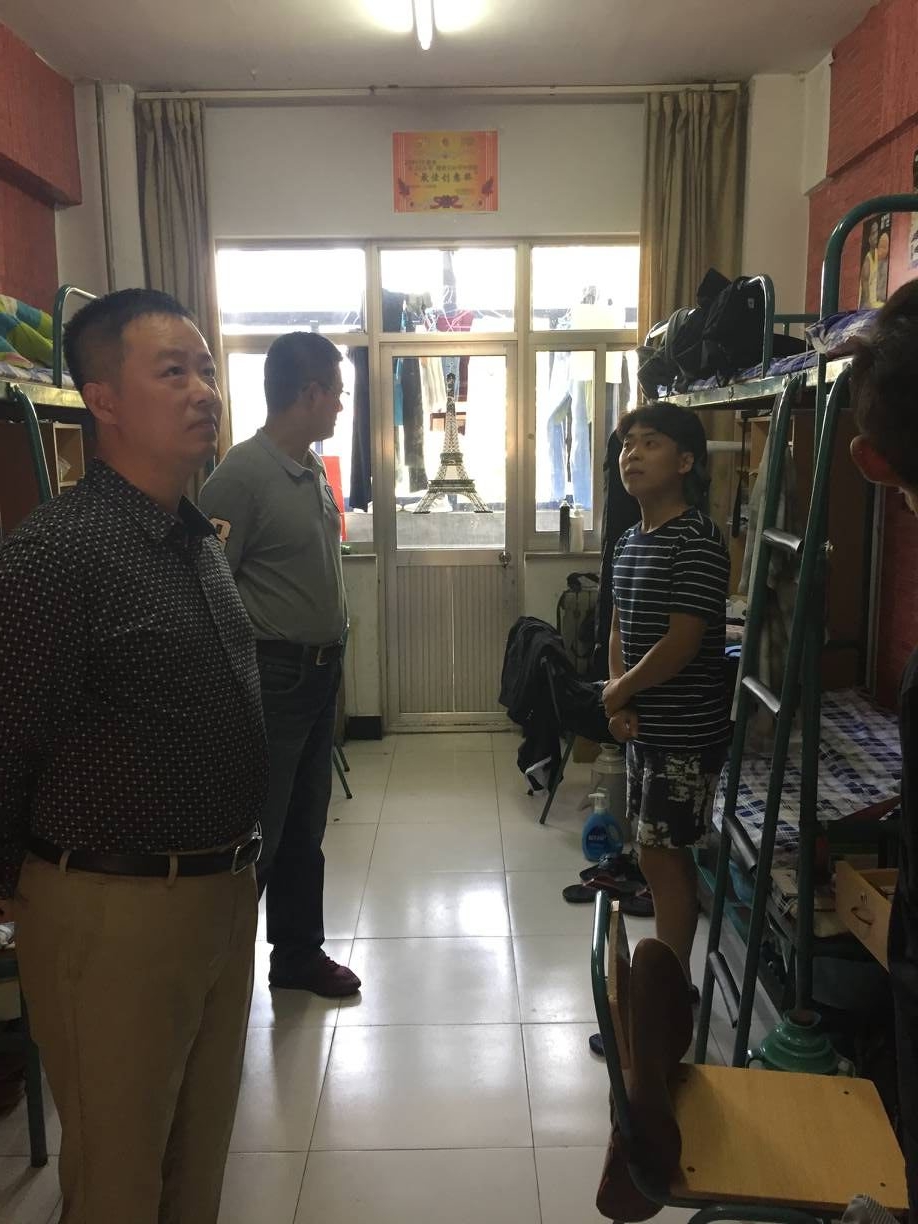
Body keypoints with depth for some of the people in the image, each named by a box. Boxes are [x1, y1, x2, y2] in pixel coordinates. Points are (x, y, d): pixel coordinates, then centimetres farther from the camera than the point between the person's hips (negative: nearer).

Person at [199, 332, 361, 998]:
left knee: (306, 825, 18)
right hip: (272, 676, -8)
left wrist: (333, 642, 16)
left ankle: (300, 952, 33)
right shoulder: (242, 474, -17)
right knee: (258, 832, 2)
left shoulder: (315, 467, 10)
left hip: (321, 670, 8)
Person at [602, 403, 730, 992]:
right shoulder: (630, 541, 9)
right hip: (645, 726, 8)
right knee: (662, 855, 17)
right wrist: (620, 705, -4)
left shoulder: (699, 541, -18)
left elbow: (680, 645, -22)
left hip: (686, 732, -8)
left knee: (662, 856, 0)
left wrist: (617, 693, -8)